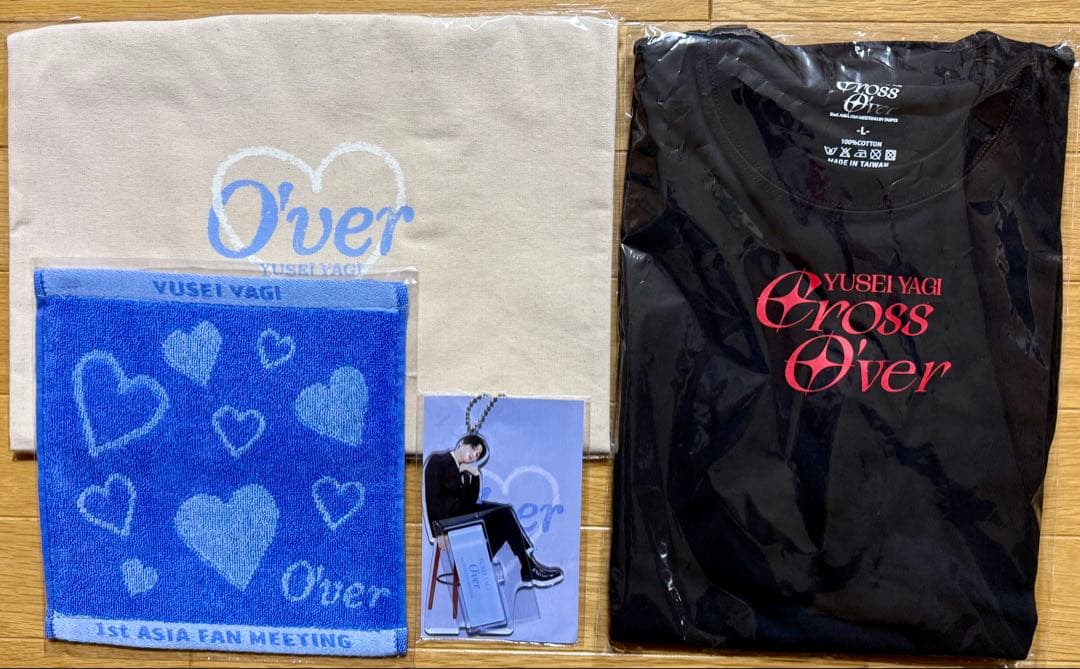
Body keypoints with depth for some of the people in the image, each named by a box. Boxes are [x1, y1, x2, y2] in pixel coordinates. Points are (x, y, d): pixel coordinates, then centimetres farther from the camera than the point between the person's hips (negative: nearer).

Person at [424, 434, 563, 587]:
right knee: (504, 514, -17)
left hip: (462, 511, 8)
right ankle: (530, 571, -14)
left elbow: (472, 501, 8)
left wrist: (475, 475, -5)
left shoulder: (467, 469, 16)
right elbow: (432, 498, -13)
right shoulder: (437, 461, -5)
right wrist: (438, 531, -20)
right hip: (448, 516, -8)